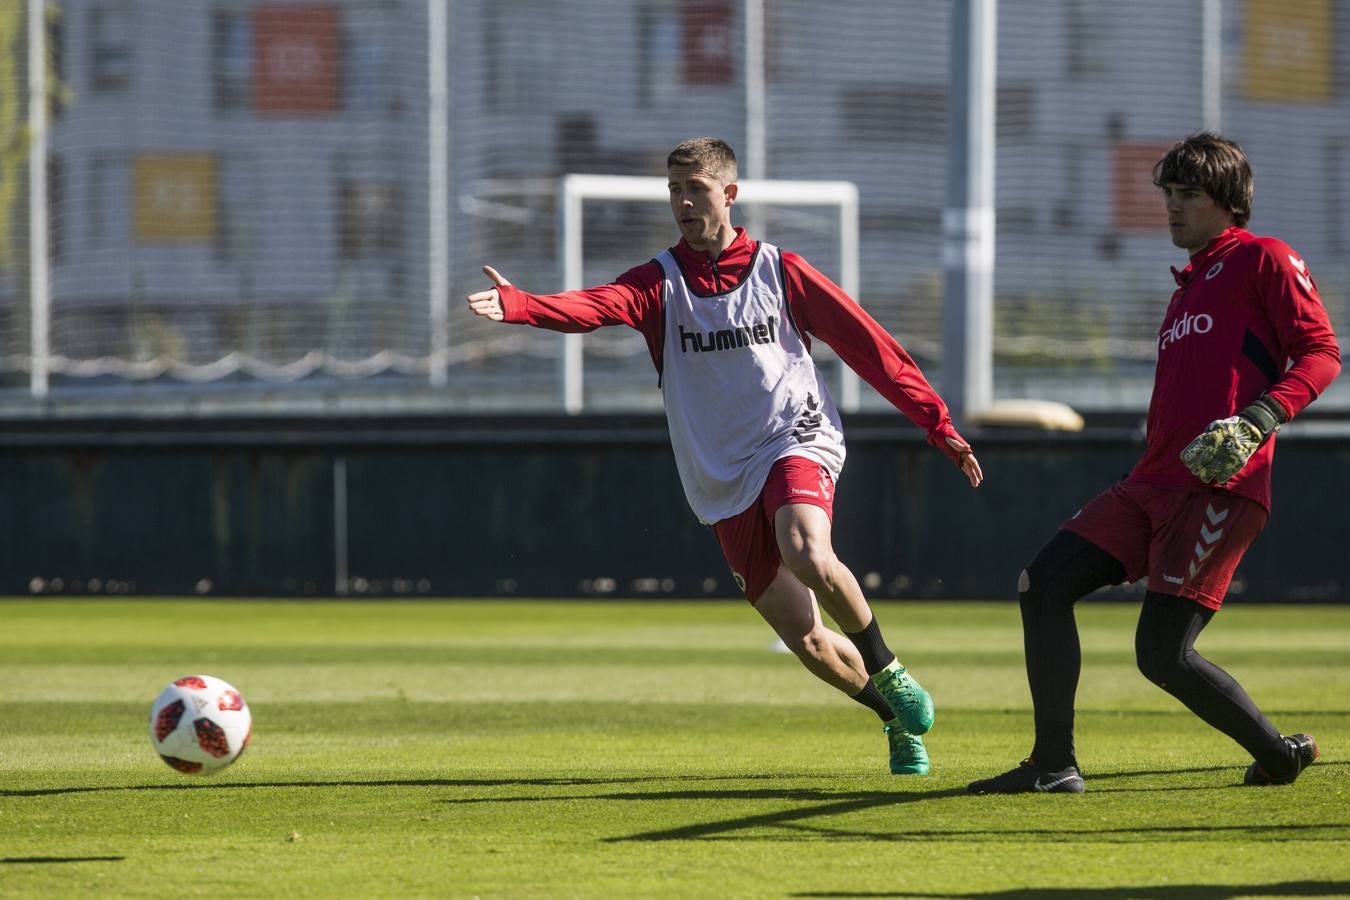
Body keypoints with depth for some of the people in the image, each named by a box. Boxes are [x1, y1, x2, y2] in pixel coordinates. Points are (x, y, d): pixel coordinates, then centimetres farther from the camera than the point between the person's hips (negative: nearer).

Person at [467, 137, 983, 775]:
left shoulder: (780, 272, 4)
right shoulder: (659, 284, 5)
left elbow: (870, 345, 7)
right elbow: (595, 307, -16)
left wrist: (938, 424, 4)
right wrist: (516, 305, -37)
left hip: (795, 441, -2)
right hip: (723, 483, 2)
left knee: (808, 555, -34)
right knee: (805, 639, -1)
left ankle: (889, 672, -11)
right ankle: (900, 721, 22)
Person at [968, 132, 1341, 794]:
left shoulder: (1264, 260, 1)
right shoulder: (1187, 288, 27)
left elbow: (1320, 353, -8)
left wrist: (1263, 415, -24)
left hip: (1222, 487, -9)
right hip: (1153, 483, 9)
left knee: (1162, 654, -16)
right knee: (1044, 583, -3)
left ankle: (1279, 755, 3)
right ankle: (1053, 767, -1)